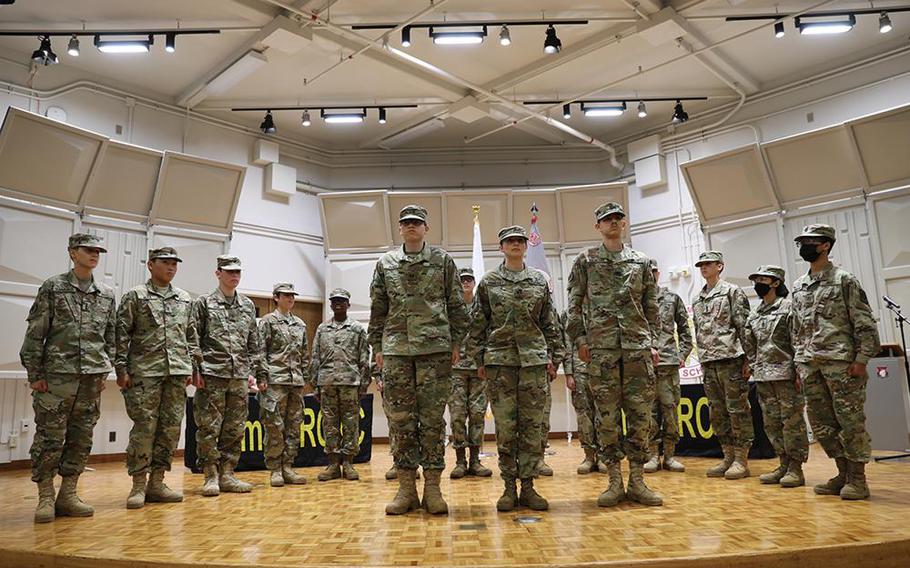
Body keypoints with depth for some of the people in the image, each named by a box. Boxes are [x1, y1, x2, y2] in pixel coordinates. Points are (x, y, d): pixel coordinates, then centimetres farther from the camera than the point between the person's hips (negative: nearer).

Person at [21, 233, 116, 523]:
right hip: (57, 376, -4)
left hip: (92, 379, 4)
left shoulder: (106, 294, 11)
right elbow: (35, 334, -2)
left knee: (81, 440, 8)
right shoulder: (53, 287, 0)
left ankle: (68, 495, 18)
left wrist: (105, 372, 10)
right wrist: (35, 374, -6)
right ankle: (45, 497, 12)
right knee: (49, 439, 0)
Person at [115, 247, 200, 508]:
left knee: (171, 428, 5)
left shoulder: (185, 299, 16)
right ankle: (138, 485, 8)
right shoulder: (135, 296, 3)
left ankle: (156, 482, 15)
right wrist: (122, 369, -8)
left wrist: (192, 367, 10)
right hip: (145, 371, -4)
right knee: (144, 427, -4)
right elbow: (122, 335, -1)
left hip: (177, 372, 5)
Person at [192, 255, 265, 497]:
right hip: (212, 376, -4)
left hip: (239, 377, 4)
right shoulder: (204, 303, 2)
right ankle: (211, 476, 10)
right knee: (209, 428, -2)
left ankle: (227, 475, 16)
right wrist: (195, 371, -10)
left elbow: (255, 343, 16)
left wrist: (260, 372, 10)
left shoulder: (248, 305, 14)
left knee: (234, 429, 7)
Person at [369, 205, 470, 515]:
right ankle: (406, 487, 12)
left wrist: (457, 342, 1)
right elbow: (377, 311, 13)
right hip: (396, 350, 2)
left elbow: (456, 306, 7)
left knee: (433, 419, 0)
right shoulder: (385, 264, 13)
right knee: (401, 420, 3)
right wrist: (377, 346, 7)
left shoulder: (443, 260, 8)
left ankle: (432, 487, 8)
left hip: (435, 347, -2)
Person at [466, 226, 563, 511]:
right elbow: (478, 324, 6)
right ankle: (509, 487, 11)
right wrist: (479, 359, 1)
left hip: (534, 359, 1)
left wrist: (554, 357, 5)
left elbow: (550, 322, 11)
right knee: (505, 425, 1)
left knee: (533, 424, 2)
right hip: (499, 359, -1)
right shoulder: (488, 282, 7)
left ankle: (528, 485, 12)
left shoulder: (539, 280, 10)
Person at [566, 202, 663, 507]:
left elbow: (651, 307, 14)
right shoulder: (585, 261, 8)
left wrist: (653, 343, 7)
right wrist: (580, 339, -4)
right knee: (607, 416, 0)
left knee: (641, 414, 2)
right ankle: (615, 482, 9)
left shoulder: (641, 261, 14)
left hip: (638, 347, 2)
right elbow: (574, 305, 5)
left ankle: (637, 481, 12)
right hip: (601, 348, -2)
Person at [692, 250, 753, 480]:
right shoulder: (697, 300, 19)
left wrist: (747, 359, -11)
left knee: (737, 409, -2)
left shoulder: (732, 291, 1)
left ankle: (741, 460, 4)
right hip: (708, 362, 7)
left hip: (730, 358, -6)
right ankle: (728, 457, 17)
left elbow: (744, 326, -5)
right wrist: (702, 361, 15)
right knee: (717, 412, 9)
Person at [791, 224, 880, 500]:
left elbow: (865, 324, -6)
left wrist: (861, 360, -12)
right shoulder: (798, 286, 15)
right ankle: (843, 473, 21)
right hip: (809, 366, 6)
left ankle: (858, 479, 10)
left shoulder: (844, 280, -2)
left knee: (850, 421, -1)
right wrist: (799, 365, 14)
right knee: (822, 424, 8)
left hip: (840, 362, -6)